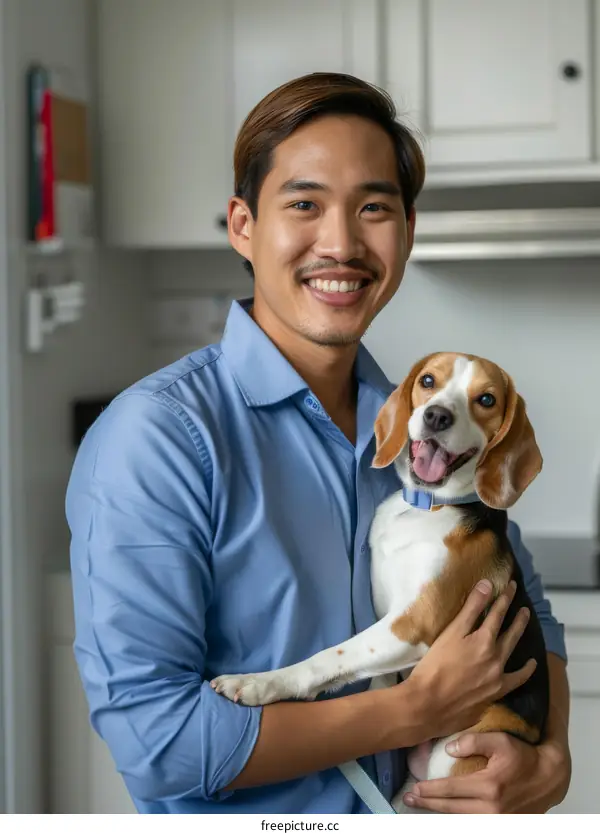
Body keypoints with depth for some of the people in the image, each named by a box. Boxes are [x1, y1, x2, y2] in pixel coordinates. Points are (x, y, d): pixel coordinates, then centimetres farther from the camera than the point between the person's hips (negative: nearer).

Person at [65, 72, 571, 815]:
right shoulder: (151, 438, -21)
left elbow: (529, 621, 7)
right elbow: (151, 736, -27)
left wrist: (549, 762, -13)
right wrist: (417, 711, -20)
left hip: (418, 810, 5)